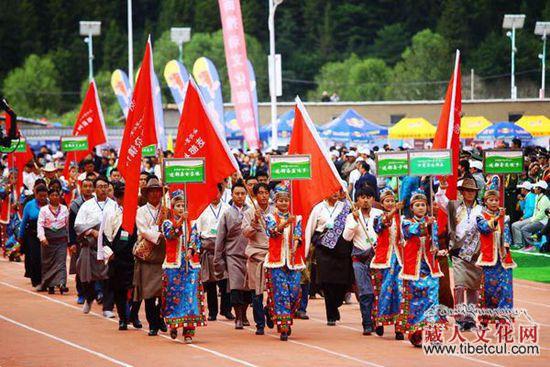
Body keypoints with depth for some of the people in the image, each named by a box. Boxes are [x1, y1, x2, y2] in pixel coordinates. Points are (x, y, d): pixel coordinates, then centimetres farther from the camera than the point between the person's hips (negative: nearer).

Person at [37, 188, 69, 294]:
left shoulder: (64, 209, 7)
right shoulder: (44, 210, 0)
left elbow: (68, 223, 14)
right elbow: (40, 224, -8)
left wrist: (68, 238, 16)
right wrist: (42, 237, -23)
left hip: (61, 238, 0)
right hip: (48, 239, 0)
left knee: (61, 261, -12)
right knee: (48, 262, 4)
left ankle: (61, 283, -25)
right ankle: (49, 285, 14)